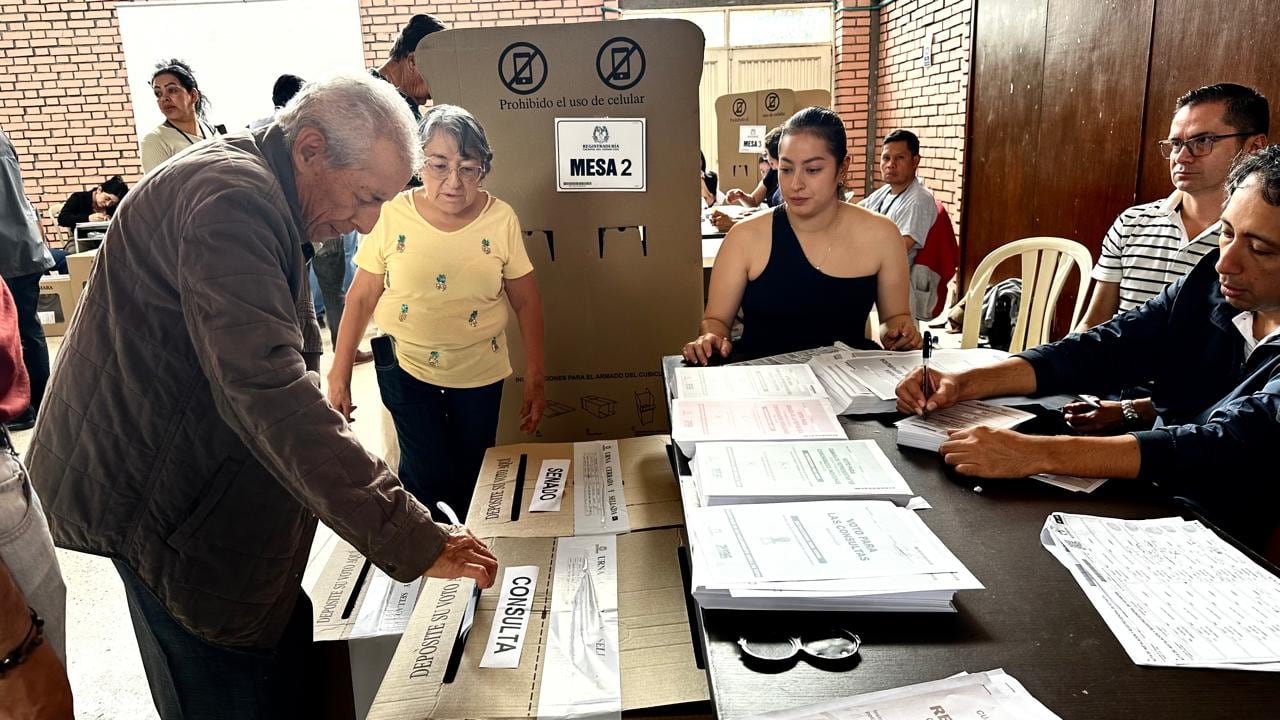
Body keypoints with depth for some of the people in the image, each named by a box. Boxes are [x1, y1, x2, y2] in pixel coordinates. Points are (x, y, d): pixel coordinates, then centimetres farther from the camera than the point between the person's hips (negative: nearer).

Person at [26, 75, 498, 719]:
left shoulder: (258, 194, 10)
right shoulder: (229, 198, -25)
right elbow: (268, 389, -35)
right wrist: (410, 539, -34)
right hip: (160, 496, -9)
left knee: (281, 663, 15)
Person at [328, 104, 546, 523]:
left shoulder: (501, 220, -11)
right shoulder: (393, 215, -13)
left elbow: (526, 301, -3)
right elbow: (361, 297, -5)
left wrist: (534, 379, -3)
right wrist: (339, 374, -3)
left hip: (479, 372, 1)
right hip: (406, 366, -1)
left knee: (471, 478, 12)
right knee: (428, 475, -6)